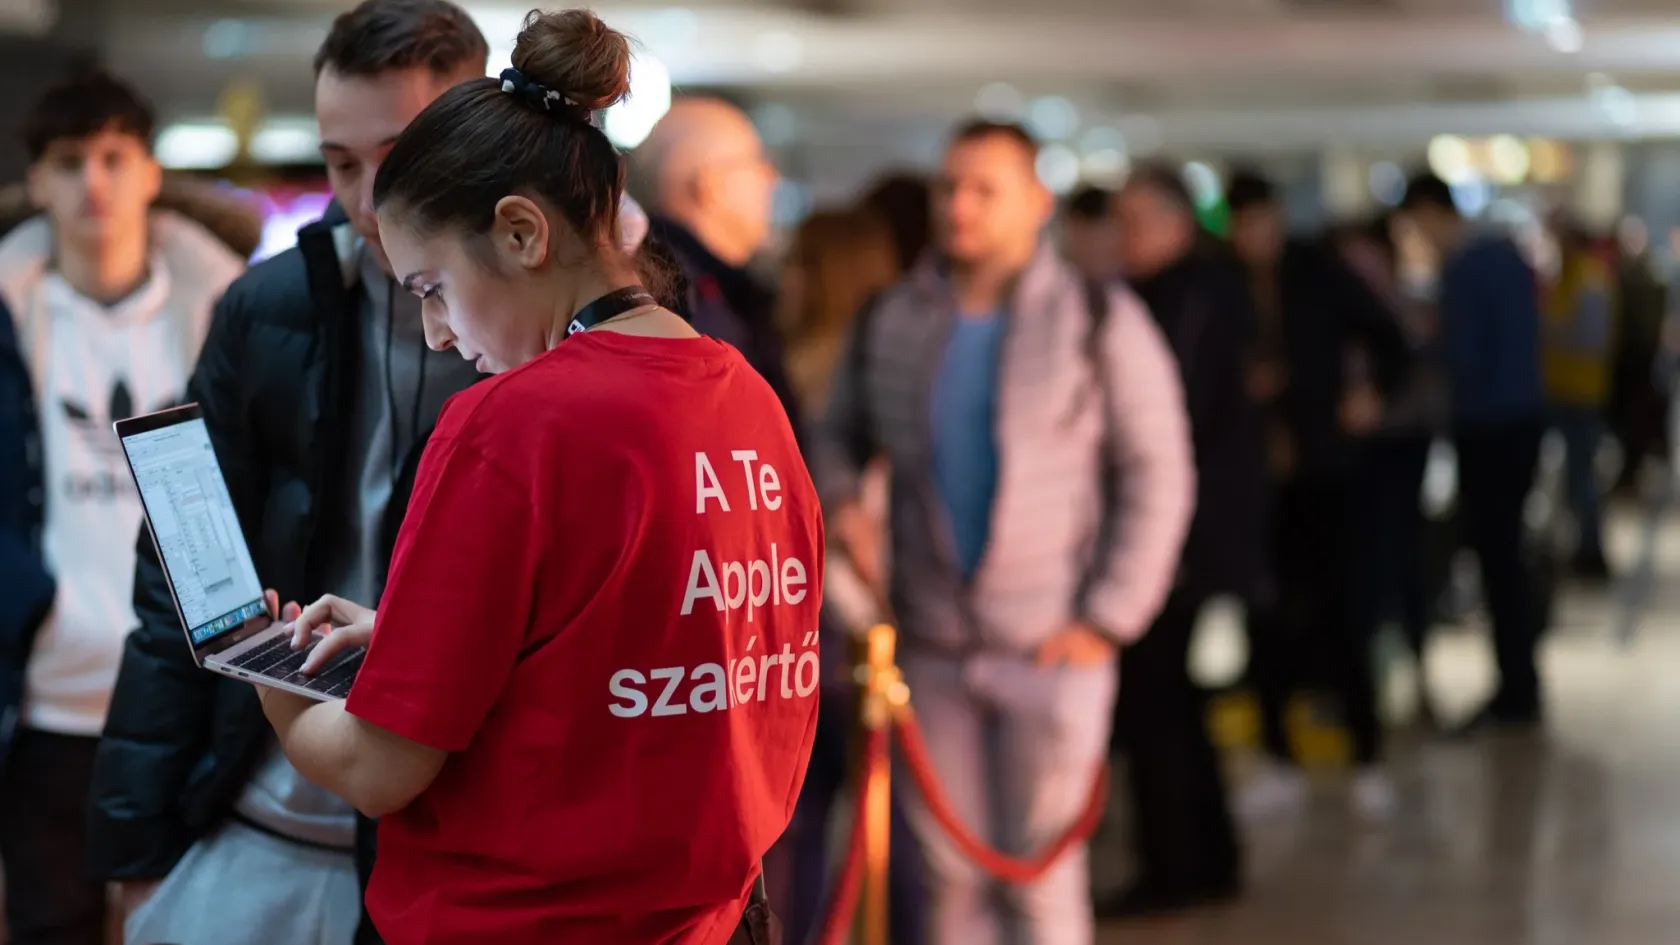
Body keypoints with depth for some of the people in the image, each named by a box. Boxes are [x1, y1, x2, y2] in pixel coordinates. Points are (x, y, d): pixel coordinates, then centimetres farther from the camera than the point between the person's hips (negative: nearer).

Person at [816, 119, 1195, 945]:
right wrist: (840, 502, -5)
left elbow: (1156, 476, -2)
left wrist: (1106, 619, -9)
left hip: (1052, 646, -3)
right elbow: (837, 435, 18)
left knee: (1041, 873, -1)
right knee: (950, 873, 8)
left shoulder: (1098, 321, -2)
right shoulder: (891, 322, 8)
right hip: (931, 643, 3)